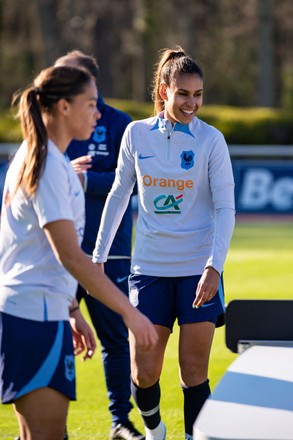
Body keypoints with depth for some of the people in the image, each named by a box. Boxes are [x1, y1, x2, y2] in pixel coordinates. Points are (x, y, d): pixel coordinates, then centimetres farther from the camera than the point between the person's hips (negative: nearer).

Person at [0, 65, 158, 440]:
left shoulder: (33, 159, 17)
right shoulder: (49, 168, -14)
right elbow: (70, 256, -21)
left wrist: (71, 312, 24)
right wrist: (130, 312, -20)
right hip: (35, 314, -10)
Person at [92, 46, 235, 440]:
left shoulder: (211, 139, -5)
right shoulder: (136, 134, 1)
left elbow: (225, 208, -6)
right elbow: (119, 195, 12)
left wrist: (214, 266, -18)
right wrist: (98, 255, 12)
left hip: (199, 270, -2)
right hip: (150, 268, 2)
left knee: (194, 371, -2)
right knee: (143, 373, 0)